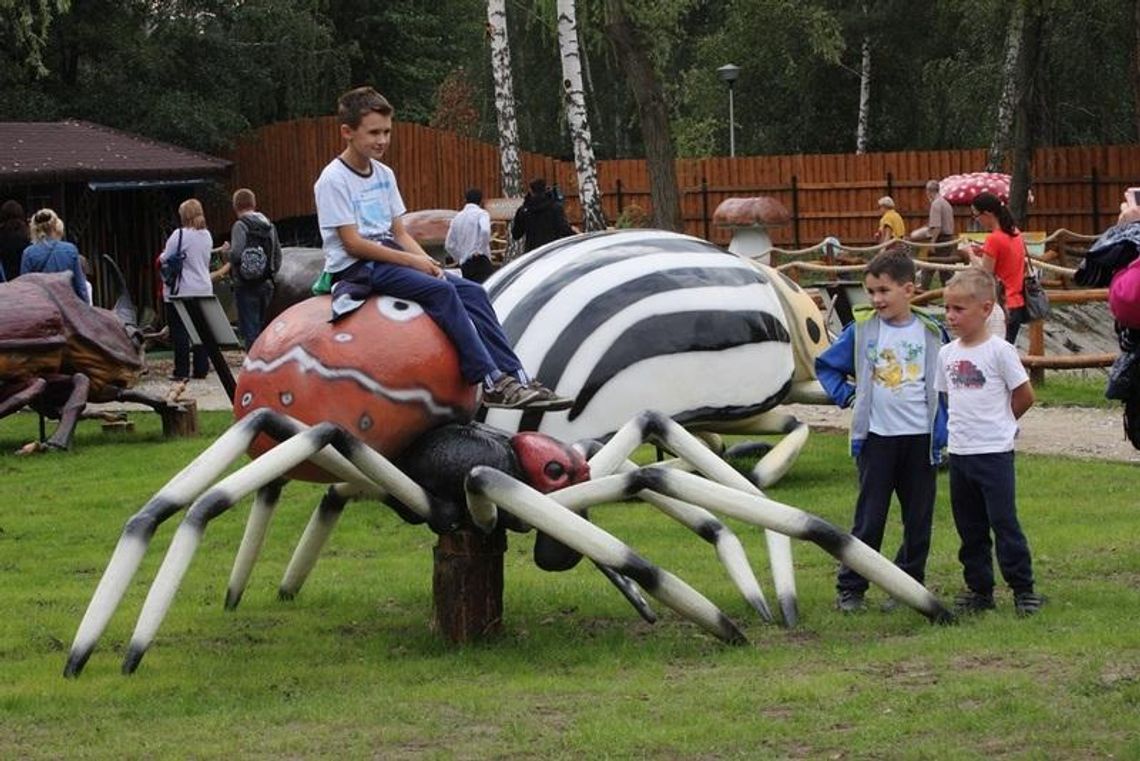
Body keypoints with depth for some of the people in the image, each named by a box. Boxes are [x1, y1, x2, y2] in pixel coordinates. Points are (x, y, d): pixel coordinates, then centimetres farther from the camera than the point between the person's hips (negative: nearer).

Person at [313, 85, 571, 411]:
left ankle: (515, 377, -17)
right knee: (441, 291, -27)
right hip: (355, 269, -8)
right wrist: (413, 261, -15)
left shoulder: (383, 175, 14)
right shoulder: (333, 180, -9)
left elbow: (399, 232, 15)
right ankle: (493, 383, -30)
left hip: (390, 258, 8)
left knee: (472, 292, -10)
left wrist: (427, 261, -5)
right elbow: (352, 243, -15)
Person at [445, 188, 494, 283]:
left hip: (464, 264, 6)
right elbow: (485, 230, -21)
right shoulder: (481, 213, -1)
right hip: (480, 261, -6)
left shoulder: (457, 217, 15)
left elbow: (449, 245, 14)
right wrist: (480, 250, -10)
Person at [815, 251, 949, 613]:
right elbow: (825, 365, 13)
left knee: (919, 521, 6)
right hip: (876, 437, -1)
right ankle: (849, 589, 7)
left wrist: (942, 436, 0)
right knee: (869, 520, 0)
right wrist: (845, 395, 0)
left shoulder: (931, 333, 1)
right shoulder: (861, 331, 1)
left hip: (921, 439, 1)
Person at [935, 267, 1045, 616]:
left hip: (994, 452, -6)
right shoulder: (947, 353, 7)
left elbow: (1024, 396, -5)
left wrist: (997, 423, 5)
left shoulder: (999, 351, -10)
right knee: (970, 528, 11)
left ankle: (1023, 589, 1)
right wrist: (966, 424, 7)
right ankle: (979, 590, 19)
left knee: (1004, 522, -6)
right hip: (959, 452, 6)